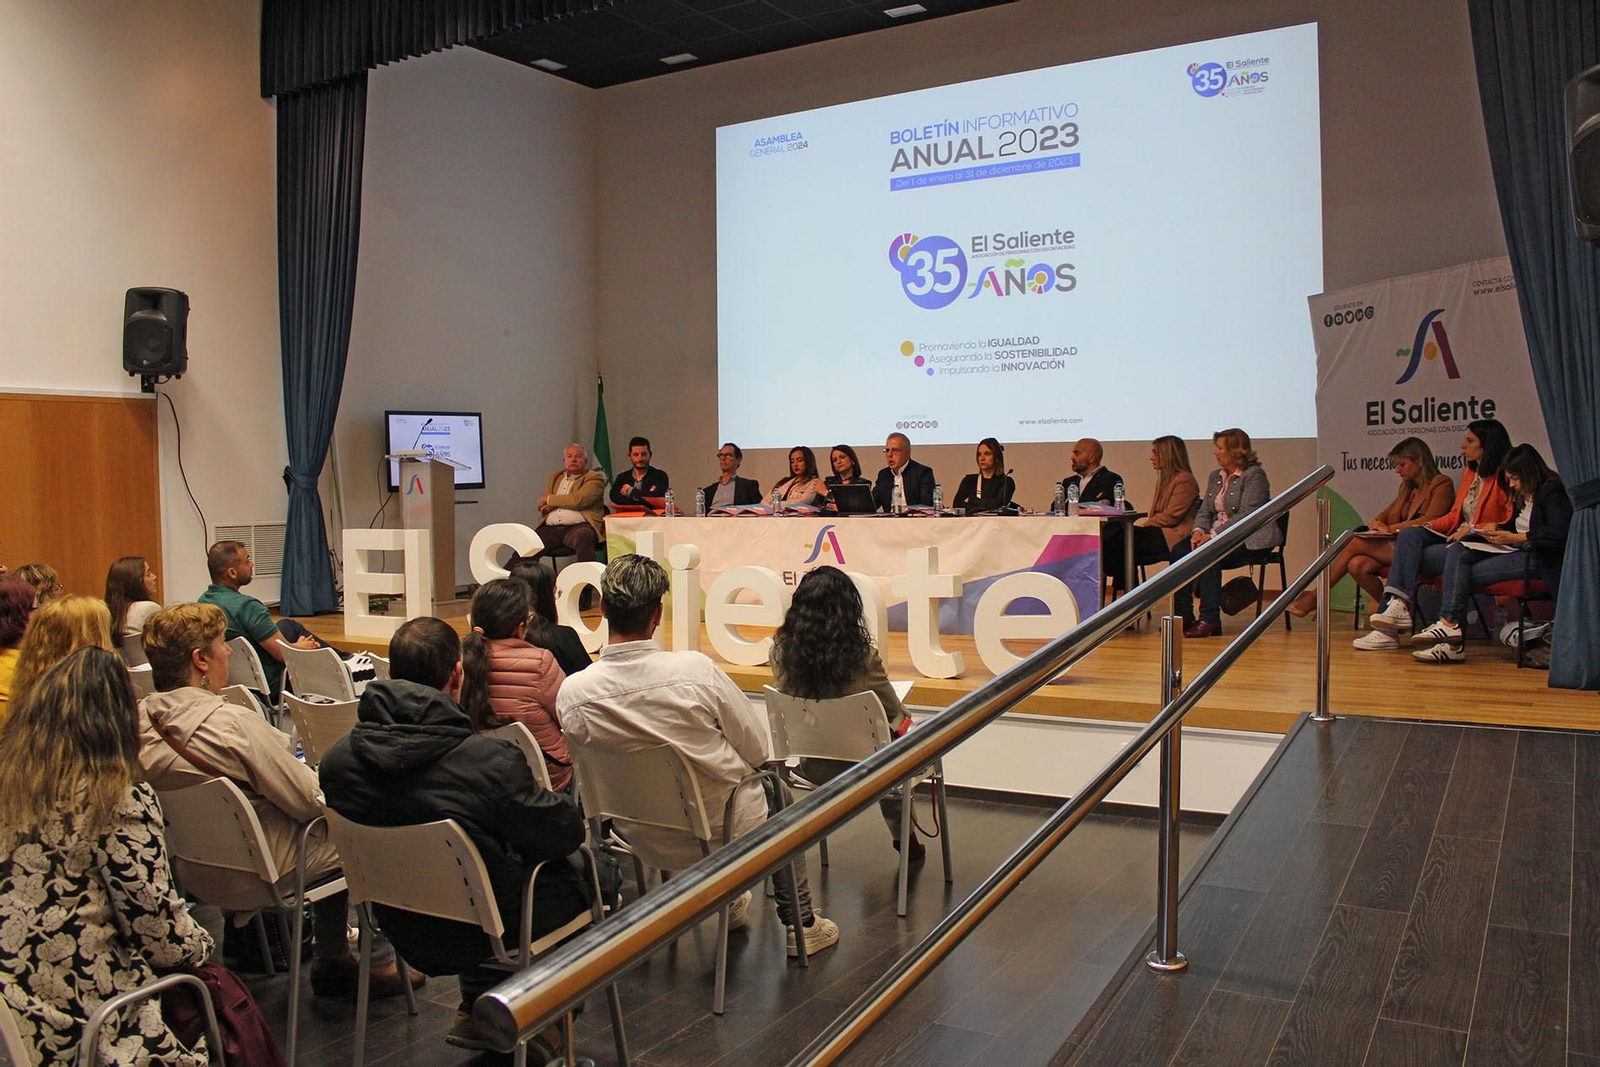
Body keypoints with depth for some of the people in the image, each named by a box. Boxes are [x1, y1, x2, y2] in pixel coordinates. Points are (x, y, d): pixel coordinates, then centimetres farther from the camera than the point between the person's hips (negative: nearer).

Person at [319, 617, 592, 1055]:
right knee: (576, 872, 20)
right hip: (484, 934, -5)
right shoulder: (491, 760, -30)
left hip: (405, 933, 5)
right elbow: (567, 832, -17)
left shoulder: (337, 760, -13)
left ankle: (476, 1008, 33)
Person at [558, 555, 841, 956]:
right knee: (769, 783, 28)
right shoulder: (696, 669, -26)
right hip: (729, 831, -3)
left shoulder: (572, 693, -18)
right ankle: (801, 925, 35)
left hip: (648, 843, 4)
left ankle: (728, 903, 48)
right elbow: (757, 749, -13)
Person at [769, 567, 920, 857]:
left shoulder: (781, 650, -14)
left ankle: (901, 835, 43)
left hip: (812, 767, 5)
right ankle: (905, 839, 37)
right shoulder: (862, 656, -24)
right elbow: (895, 712, -9)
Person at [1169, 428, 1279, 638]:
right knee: (1179, 550, -17)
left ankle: (1210, 619, -26)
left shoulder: (1254, 475, -8)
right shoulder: (1215, 476, 17)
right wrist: (1199, 530, -10)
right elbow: (1205, 511, 13)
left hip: (1249, 539, -7)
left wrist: (1213, 535, -23)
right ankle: (1184, 616, -18)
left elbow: (1247, 515, -18)